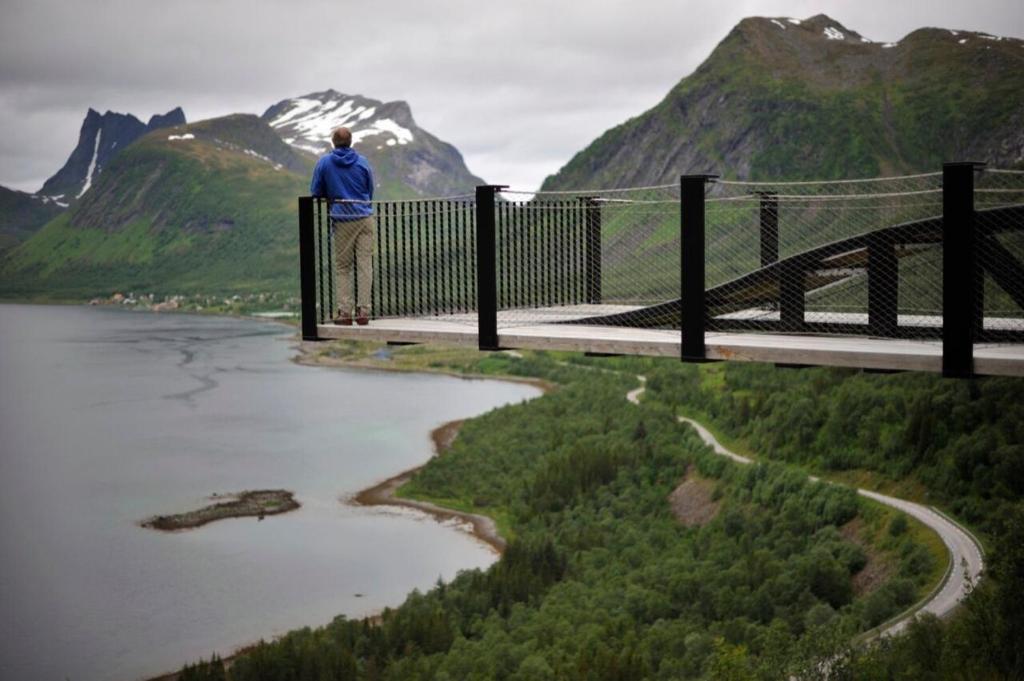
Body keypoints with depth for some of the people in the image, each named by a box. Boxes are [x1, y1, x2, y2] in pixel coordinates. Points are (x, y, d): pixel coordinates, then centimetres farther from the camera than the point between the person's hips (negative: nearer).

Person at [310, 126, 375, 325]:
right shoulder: (362, 161, 6)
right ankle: (363, 311, -2)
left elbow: (316, 192, 8)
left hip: (342, 220, -1)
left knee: (342, 267, 5)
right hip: (365, 217, 1)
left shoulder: (324, 162, 2)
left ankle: (345, 311, -1)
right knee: (365, 264, 1)